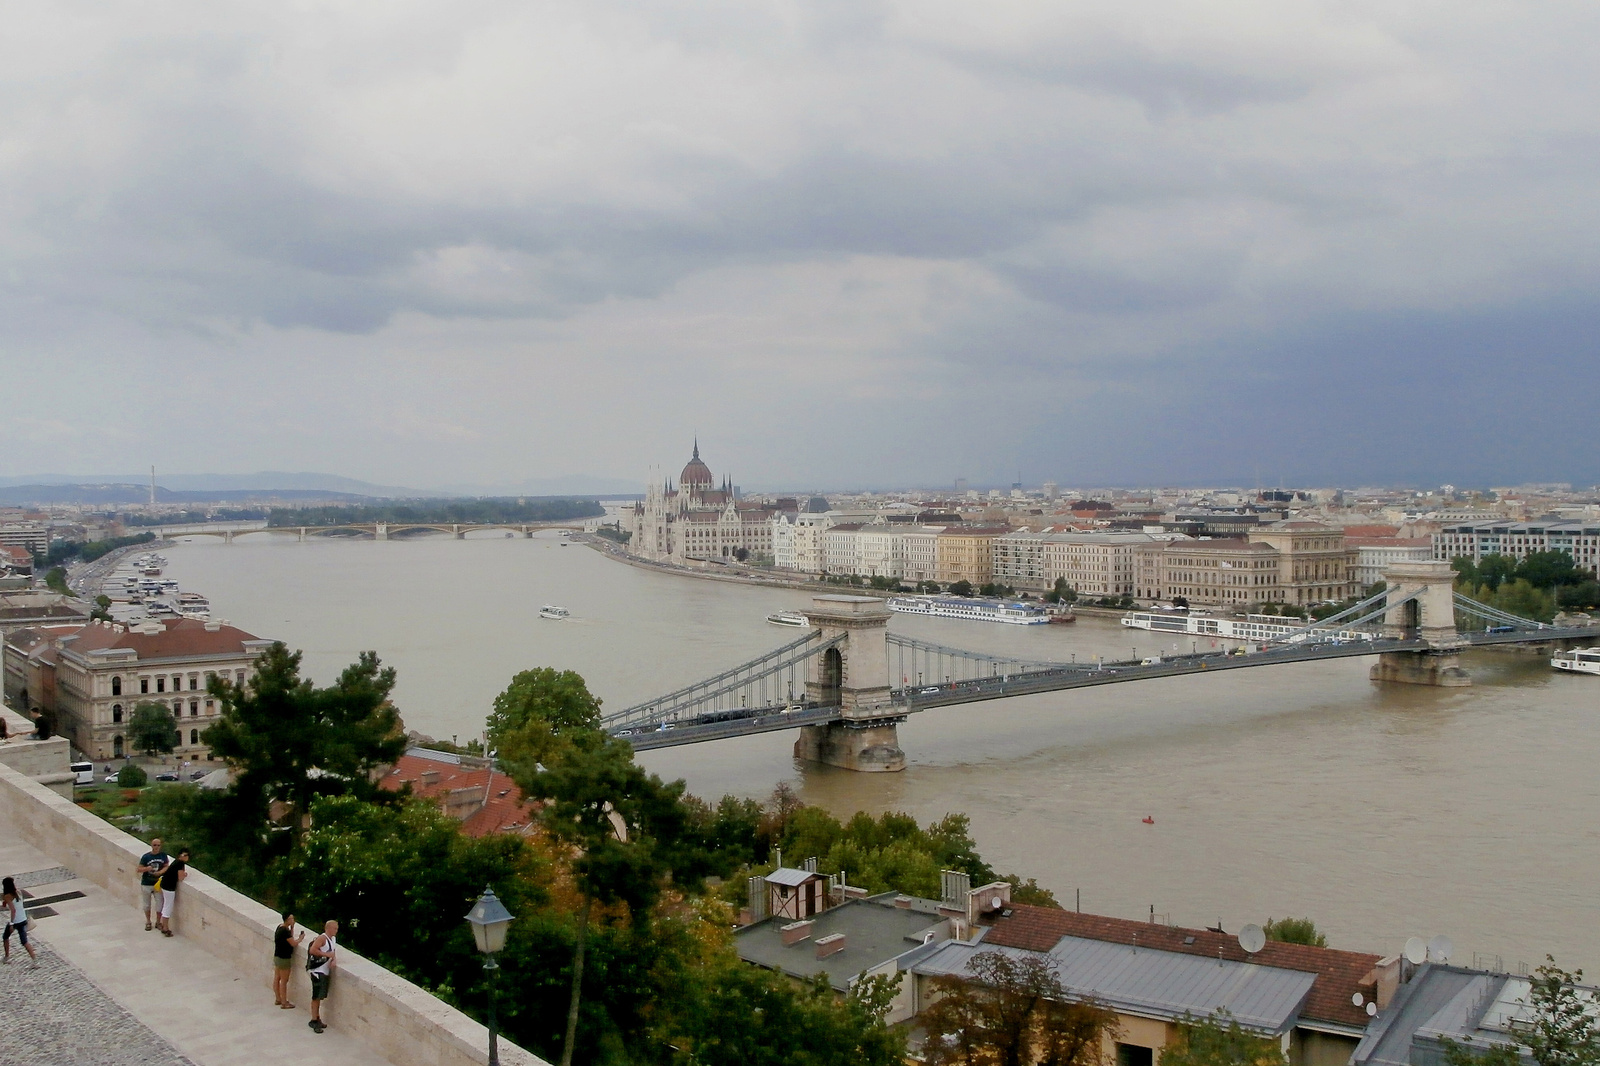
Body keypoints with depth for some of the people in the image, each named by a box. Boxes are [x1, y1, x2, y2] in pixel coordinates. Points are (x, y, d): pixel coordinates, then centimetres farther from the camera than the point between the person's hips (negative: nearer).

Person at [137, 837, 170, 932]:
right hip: (146, 884, -1)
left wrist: (160, 872, -15)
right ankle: (148, 922, 30)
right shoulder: (146, 856, -10)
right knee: (147, 905, 12)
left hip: (158, 884, 1)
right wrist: (146, 868, -27)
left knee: (160, 903, 1)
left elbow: (166, 866, 4)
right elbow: (139, 869, -7)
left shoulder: (163, 855, -4)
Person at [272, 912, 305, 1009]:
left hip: (277, 957, 10)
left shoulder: (280, 927, 6)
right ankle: (284, 1002, 6)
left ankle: (278, 999, 30)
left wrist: (292, 928, 2)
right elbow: (293, 943, -22)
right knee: (284, 981, -1)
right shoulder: (284, 931, -24)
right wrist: (300, 938, -4)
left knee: (277, 978, 18)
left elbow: (290, 938, 13)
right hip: (284, 958, -10)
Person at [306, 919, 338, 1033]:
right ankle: (314, 1021, -1)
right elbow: (312, 950, -25)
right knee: (316, 997, -5)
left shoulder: (333, 939, 13)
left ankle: (317, 1019, 22)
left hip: (326, 971, 9)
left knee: (319, 997, 15)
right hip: (318, 971, -9)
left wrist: (334, 960, 1)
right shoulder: (322, 938, -15)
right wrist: (326, 954, -21)